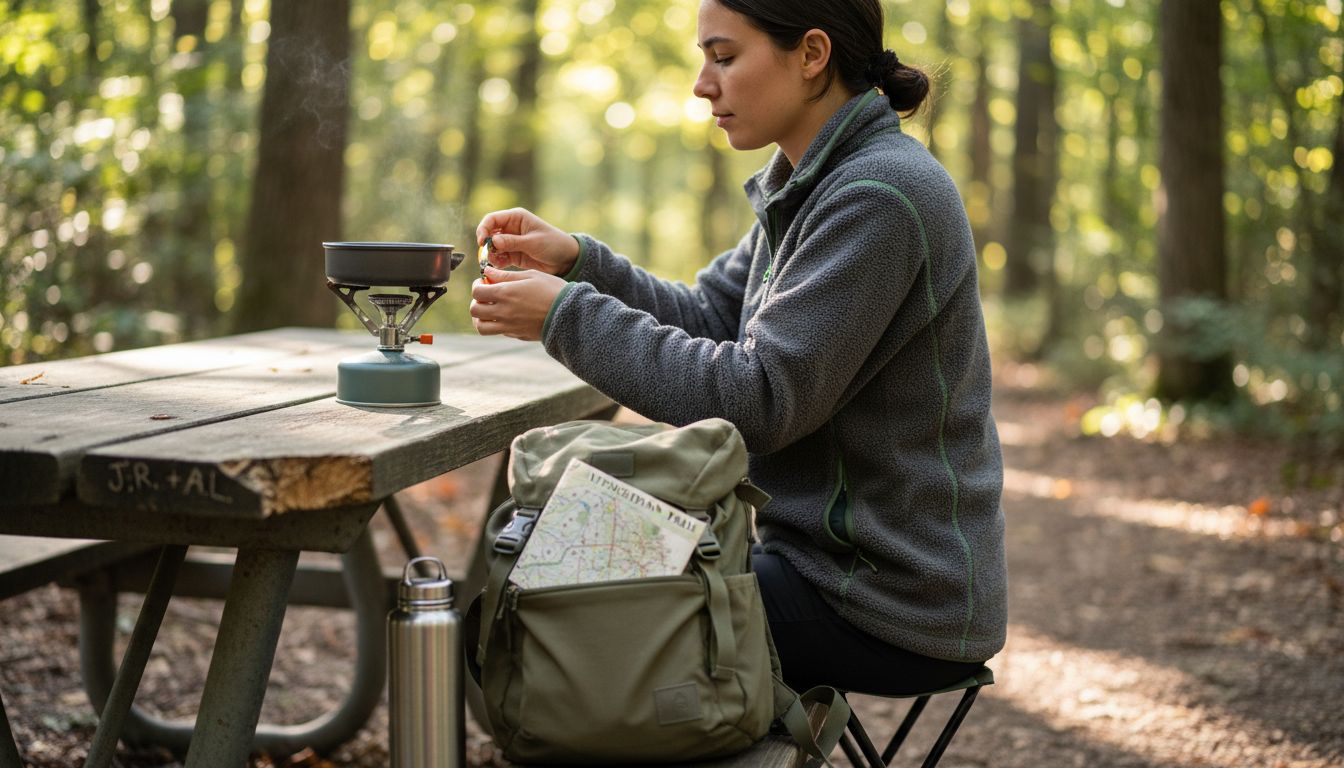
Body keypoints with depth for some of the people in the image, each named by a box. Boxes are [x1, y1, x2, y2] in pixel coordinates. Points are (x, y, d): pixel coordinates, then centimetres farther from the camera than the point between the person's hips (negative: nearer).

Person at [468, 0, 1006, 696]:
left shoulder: (881, 196, -21)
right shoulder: (811, 185, 9)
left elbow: (759, 399, -24)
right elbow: (710, 319, 11)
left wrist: (570, 317, -19)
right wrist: (577, 264, -2)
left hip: (895, 605, -9)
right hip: (832, 554, 9)